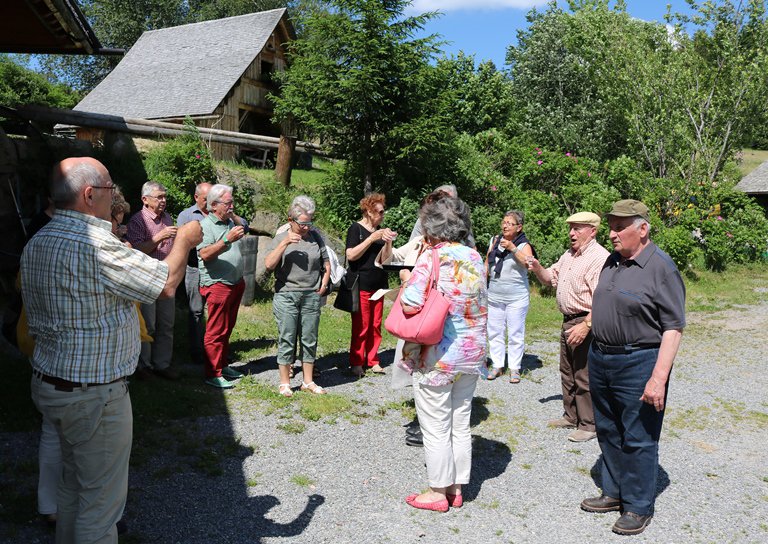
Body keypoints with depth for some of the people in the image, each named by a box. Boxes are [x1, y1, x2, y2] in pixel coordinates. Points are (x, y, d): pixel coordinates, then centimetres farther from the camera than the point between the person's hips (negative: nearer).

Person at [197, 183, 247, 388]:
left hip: (236, 283, 8)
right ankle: (213, 374, 2)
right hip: (217, 284, -8)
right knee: (216, 331, -5)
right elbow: (205, 254, -27)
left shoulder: (231, 222, 13)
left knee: (227, 328, 16)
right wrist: (227, 239, -34)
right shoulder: (205, 226, -12)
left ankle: (223, 365, 26)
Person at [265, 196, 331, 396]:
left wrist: (324, 284, 6)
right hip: (286, 296, -3)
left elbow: (326, 264, 18)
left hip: (312, 296, 3)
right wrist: (284, 243, -18)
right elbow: (269, 265, -11)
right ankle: (284, 382, 12)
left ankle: (308, 381, 21)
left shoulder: (315, 238, 9)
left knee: (310, 339, 9)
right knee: (286, 339, 1)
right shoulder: (281, 239, 2)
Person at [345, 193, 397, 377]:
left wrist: (388, 241, -6)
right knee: (361, 326, -3)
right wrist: (372, 239, -17)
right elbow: (351, 255, -15)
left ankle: (373, 361, 18)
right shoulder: (356, 228, -4)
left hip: (378, 284, 6)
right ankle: (356, 363, 7)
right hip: (361, 284, -6)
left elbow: (385, 257, 12)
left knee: (375, 325, 8)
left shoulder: (379, 230, 14)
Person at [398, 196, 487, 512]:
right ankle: (457, 488, 28)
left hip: (437, 356, -6)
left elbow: (411, 304, -23)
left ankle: (438, 492, 19)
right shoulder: (475, 258, 3)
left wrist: (407, 281, -6)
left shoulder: (432, 258, -16)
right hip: (472, 353, 6)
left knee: (436, 428, 7)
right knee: (460, 425, 16)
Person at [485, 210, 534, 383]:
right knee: (494, 332, 8)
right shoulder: (494, 241, 7)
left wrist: (512, 248, -28)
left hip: (517, 298, -4)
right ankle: (497, 365, 18)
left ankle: (515, 369, 10)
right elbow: (487, 265, 18)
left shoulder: (523, 245, -5)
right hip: (494, 296, 4)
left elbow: (528, 264, -23)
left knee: (515, 334, 1)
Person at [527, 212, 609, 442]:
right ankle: (571, 416, 32)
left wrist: (586, 326, -30)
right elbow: (550, 278, 20)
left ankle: (589, 424, 11)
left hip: (587, 322, -10)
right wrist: (538, 268, -1)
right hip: (568, 320, 10)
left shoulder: (599, 258, -17)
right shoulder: (568, 255, 13)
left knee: (584, 377, -2)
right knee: (567, 372, 18)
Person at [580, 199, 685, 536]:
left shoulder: (661, 267, -14)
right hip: (600, 360, 8)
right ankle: (614, 493, 36)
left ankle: (638, 508, 21)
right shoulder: (612, 262, 8)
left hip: (639, 365, -8)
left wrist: (658, 378, -22)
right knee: (608, 433, 19)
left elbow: (673, 328, -17)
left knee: (638, 441, 4)